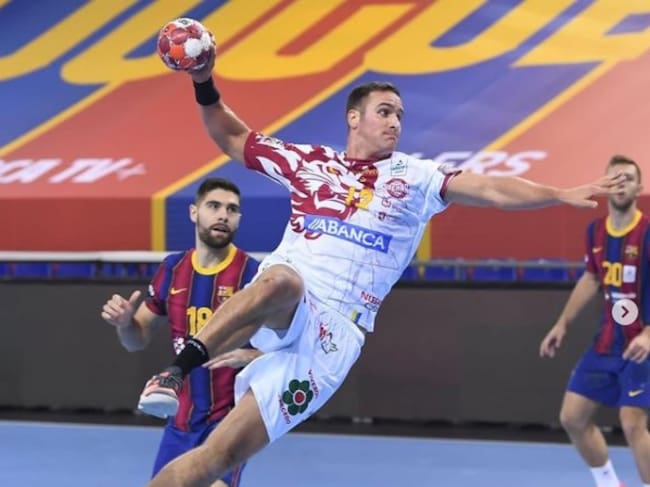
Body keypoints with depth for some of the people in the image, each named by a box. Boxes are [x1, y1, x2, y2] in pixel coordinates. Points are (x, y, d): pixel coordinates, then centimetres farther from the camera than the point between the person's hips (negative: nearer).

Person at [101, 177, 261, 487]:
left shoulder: (253, 274, -11)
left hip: (231, 418, -6)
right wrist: (124, 322, -7)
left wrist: (248, 355, -31)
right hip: (181, 419, 6)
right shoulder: (172, 269, 5)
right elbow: (138, 340, 15)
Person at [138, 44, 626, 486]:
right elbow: (231, 137, 22)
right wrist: (205, 87, 7)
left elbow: (493, 190, -4)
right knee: (282, 279, -40)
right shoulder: (309, 161, 13)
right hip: (279, 314, 1)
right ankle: (178, 367, -34)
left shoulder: (414, 177, 8)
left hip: (335, 330, -1)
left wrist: (561, 194, -16)